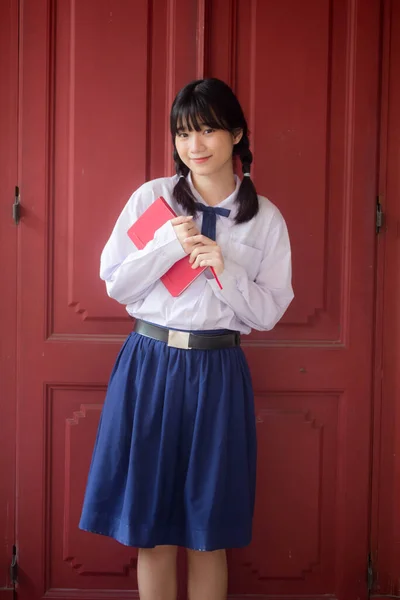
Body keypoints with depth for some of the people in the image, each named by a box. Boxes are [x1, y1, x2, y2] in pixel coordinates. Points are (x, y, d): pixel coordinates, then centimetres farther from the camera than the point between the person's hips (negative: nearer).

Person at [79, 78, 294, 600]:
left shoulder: (265, 218, 2)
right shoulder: (152, 198, 1)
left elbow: (268, 313, 1)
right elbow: (115, 283, 1)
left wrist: (223, 267, -14)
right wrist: (169, 245, -12)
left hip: (218, 374, 0)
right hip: (150, 365, 0)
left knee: (207, 535, 8)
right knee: (153, 530, 8)